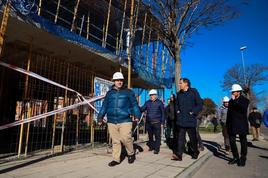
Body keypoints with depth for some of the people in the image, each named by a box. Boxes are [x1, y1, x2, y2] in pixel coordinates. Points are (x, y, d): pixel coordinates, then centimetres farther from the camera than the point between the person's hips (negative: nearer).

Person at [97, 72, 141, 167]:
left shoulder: (128, 92, 7)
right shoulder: (109, 93, 14)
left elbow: (134, 104, 4)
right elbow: (104, 106, 15)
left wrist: (137, 115, -7)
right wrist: (100, 116, 9)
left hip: (125, 121, -3)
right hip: (112, 121, 3)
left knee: (126, 138, -8)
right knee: (115, 141, 8)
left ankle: (131, 154, 20)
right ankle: (116, 159, 22)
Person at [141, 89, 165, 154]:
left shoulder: (159, 102, 2)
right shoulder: (147, 102, 9)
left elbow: (163, 113, 2)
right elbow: (142, 109, 3)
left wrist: (162, 122, -2)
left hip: (157, 122, -3)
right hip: (148, 122, 3)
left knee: (157, 136, 1)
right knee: (150, 136, 14)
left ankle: (156, 149, 10)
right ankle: (151, 146, 31)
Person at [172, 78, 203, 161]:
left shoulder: (194, 92, -5)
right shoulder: (179, 93, 10)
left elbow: (200, 104, -6)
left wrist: (193, 112, -12)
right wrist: (177, 110, 8)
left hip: (190, 120, -3)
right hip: (181, 120, 4)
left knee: (193, 138, 11)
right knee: (180, 138, 2)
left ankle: (195, 152, 33)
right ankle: (179, 155, 4)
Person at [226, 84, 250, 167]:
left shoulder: (245, 100, -1)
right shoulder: (231, 101, 12)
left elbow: (243, 109, -23)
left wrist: (235, 101, -21)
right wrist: (227, 124, 13)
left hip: (241, 125, -4)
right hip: (232, 125, 5)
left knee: (243, 142, 5)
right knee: (232, 141, 4)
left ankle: (243, 159, 15)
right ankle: (236, 157, 15)